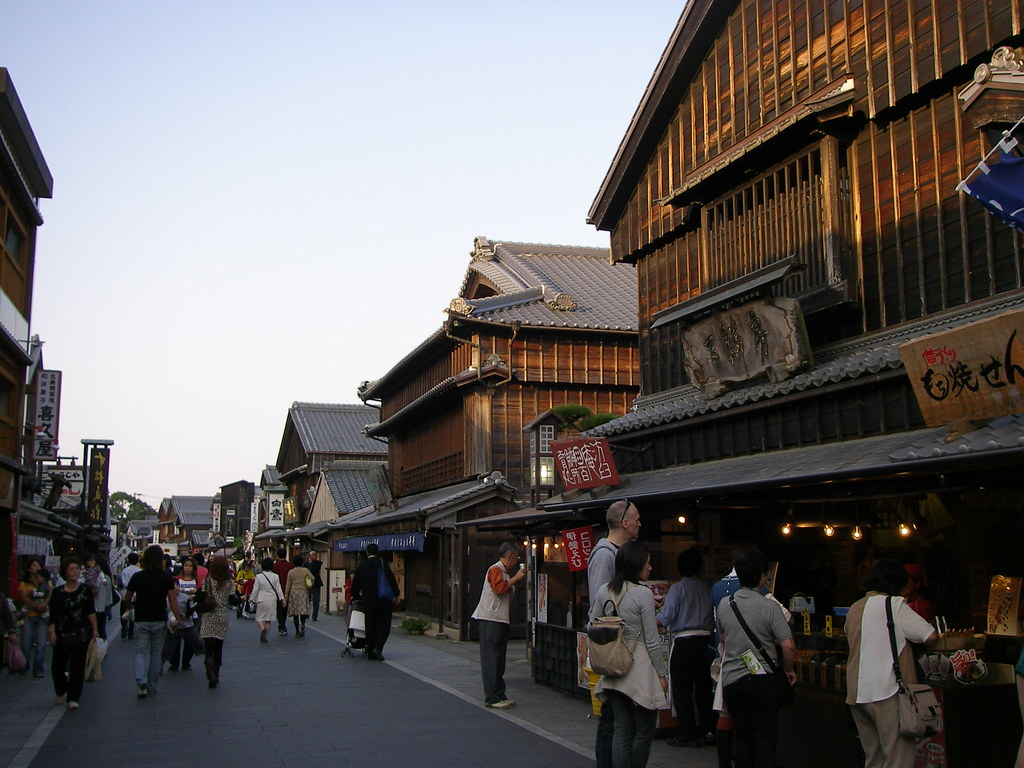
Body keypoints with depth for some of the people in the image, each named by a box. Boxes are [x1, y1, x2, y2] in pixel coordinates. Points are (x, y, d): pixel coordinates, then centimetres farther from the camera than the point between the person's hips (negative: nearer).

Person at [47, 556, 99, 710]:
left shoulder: (85, 590, 3)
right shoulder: (58, 593, 1)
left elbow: (91, 612, 4)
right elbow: (53, 615, -1)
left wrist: (95, 630, -2)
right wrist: (52, 632, -11)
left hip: (81, 634, 0)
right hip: (62, 634, 0)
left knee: (78, 666, -1)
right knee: (58, 665, 5)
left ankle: (73, 698, 6)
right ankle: (60, 692, 31)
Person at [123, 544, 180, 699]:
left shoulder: (137, 577, -3)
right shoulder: (167, 577, -5)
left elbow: (127, 598, 6)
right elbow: (172, 599, -10)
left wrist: (128, 607, 27)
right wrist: (177, 617, -6)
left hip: (141, 620, 0)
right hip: (160, 621, 0)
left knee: (141, 652, 6)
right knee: (156, 653, 12)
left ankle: (141, 681, -17)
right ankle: (152, 687, 17)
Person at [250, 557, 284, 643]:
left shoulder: (259, 576, -8)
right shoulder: (275, 576, -1)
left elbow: (255, 589, -4)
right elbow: (278, 589, 0)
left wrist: (251, 599, 7)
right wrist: (282, 598, 3)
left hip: (262, 600, -3)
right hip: (272, 600, 3)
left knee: (259, 617, 7)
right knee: (269, 619, 11)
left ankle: (262, 629, -22)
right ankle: (264, 636, 12)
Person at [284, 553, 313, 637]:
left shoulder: (290, 572, 0)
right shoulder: (305, 570, -2)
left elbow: (287, 586, 2)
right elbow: (312, 578, -2)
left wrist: (286, 597, 7)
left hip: (293, 593, 1)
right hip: (303, 592, 0)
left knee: (295, 612, 5)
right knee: (303, 610, 6)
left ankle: (297, 631, 4)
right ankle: (303, 624, -21)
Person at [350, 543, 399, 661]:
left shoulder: (362, 566, 5)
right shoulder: (383, 563, -4)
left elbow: (355, 584, 13)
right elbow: (392, 579, -10)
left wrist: (355, 596, 30)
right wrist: (396, 594, -1)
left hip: (369, 602, 2)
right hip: (384, 602, -2)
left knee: (371, 628, 10)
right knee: (384, 625, 5)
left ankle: (371, 653, 12)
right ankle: (378, 648, -13)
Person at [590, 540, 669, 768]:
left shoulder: (604, 592, 5)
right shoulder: (643, 594, -12)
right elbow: (652, 641, -10)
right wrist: (662, 673, -1)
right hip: (640, 669, -6)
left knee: (621, 731, 10)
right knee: (644, 730, 8)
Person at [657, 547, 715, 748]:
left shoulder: (678, 588, -8)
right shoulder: (707, 587, 2)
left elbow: (666, 617, -12)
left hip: (683, 642, -4)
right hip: (705, 639, 4)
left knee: (682, 690, 3)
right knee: (704, 688, 13)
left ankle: (687, 735, 5)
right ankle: (708, 731, 16)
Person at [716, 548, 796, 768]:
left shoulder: (724, 604, 1)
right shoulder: (770, 607, -13)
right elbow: (788, 646, -17)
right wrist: (788, 669, 1)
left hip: (731, 678, 4)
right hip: (762, 679, -4)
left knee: (742, 736, 14)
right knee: (765, 737, 5)